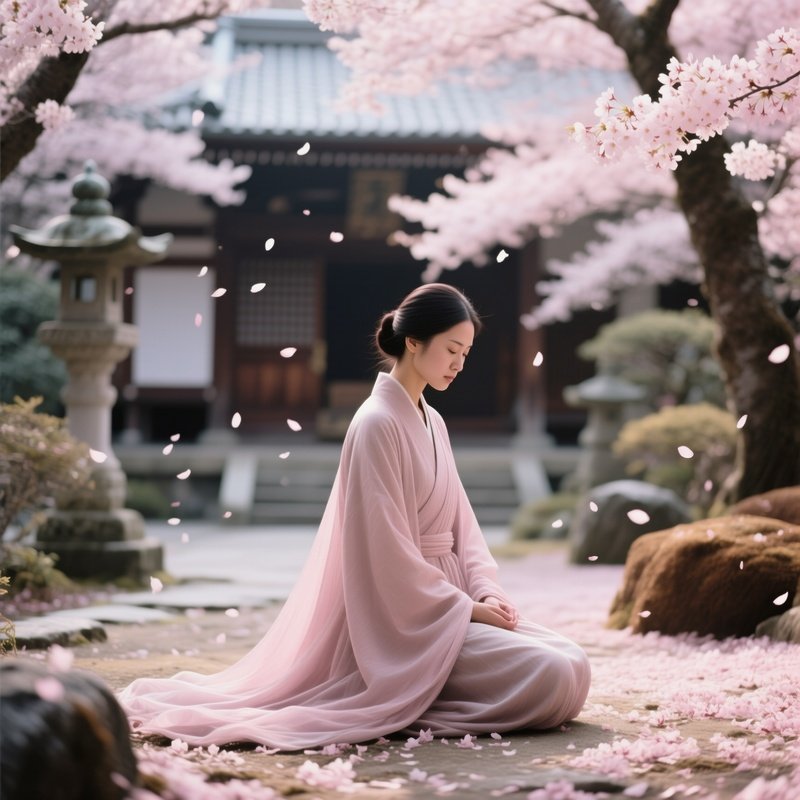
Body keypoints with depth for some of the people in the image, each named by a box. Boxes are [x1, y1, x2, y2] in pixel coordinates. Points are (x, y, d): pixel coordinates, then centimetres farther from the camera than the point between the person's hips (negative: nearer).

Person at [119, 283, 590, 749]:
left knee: (574, 664, -4)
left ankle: (412, 697, 6)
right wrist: (466, 606, -14)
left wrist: (486, 590, -2)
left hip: (444, 601, 9)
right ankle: (406, 702, -5)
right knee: (551, 677, -21)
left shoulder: (432, 424, 13)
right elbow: (387, 550, -18)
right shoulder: (378, 424, -14)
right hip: (406, 616, -9)